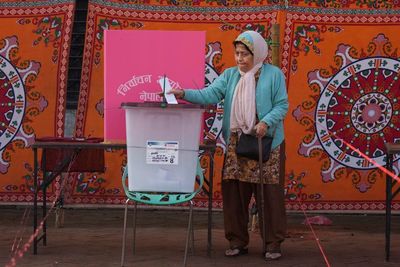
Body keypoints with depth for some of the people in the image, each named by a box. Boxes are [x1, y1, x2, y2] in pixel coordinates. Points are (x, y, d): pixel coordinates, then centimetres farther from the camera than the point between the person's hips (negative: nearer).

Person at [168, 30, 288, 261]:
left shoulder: (273, 74, 0)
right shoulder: (229, 75, 10)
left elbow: (282, 105, -2)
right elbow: (211, 94, -2)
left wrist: (266, 122, -19)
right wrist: (184, 94, -18)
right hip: (236, 142, 4)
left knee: (269, 192, -3)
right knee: (234, 191, 3)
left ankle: (273, 242, 6)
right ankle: (238, 241, 14)